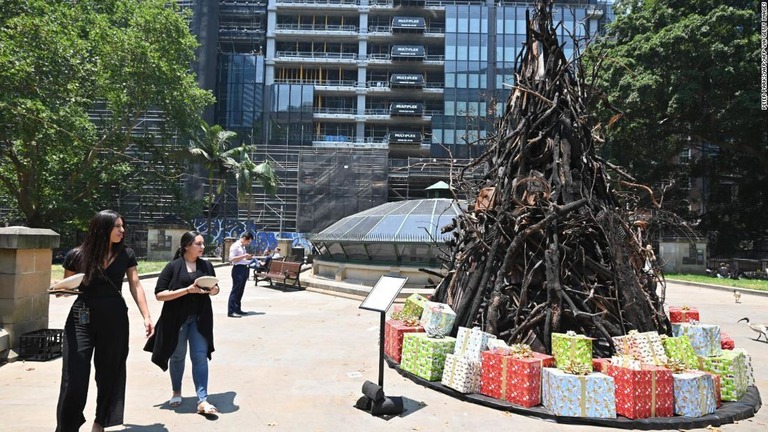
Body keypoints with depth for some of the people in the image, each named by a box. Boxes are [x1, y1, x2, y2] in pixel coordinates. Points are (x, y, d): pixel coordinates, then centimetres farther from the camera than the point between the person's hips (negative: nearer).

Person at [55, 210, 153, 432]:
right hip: (82, 318, -1)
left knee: (109, 373, 11)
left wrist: (146, 316, -8)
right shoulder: (76, 255, -6)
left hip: (115, 318, 2)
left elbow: (135, 285, -2)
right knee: (75, 377, -3)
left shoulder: (126, 254, -1)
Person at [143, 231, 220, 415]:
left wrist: (214, 290, -10)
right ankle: (176, 392, 35)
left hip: (200, 318, 2)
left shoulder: (206, 265, 4)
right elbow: (159, 294, -13)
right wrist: (188, 290, -23)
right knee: (177, 356, 13)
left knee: (200, 356, -2)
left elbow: (215, 288, 15)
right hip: (177, 318, -2)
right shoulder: (173, 266, -8)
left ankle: (202, 400, 0)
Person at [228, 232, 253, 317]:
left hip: (244, 268, 9)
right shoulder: (235, 246, -9)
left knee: (240, 291, 13)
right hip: (238, 269, -9)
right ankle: (231, 311, -5)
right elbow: (231, 259, -17)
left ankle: (237, 309, 21)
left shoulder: (244, 247, 18)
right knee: (235, 290, -7)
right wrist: (243, 256, -19)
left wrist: (247, 257, 9)